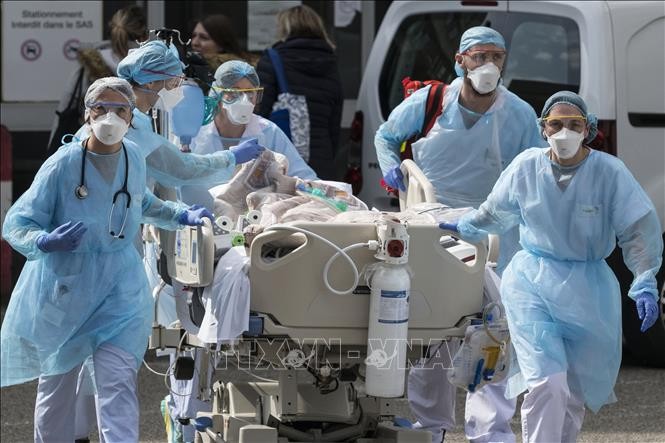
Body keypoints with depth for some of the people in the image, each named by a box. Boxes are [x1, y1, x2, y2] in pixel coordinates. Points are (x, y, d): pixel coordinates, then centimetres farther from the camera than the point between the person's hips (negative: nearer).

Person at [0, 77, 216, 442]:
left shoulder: (134, 158, 0)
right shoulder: (63, 164, -15)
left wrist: (182, 216, 13)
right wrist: (47, 241, -33)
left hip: (120, 287, 2)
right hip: (65, 288, -2)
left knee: (118, 384, -12)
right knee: (57, 384, 10)